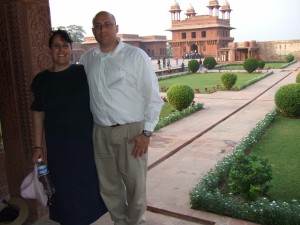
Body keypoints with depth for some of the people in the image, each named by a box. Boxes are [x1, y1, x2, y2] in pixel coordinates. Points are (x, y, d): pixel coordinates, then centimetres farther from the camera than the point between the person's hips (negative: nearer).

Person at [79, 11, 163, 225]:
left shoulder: (136, 55, -6)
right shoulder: (86, 59, 7)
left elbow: (153, 97, -6)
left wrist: (146, 133, -10)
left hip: (131, 131, -4)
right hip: (101, 132, 4)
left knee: (135, 184, 8)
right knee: (108, 184, 15)